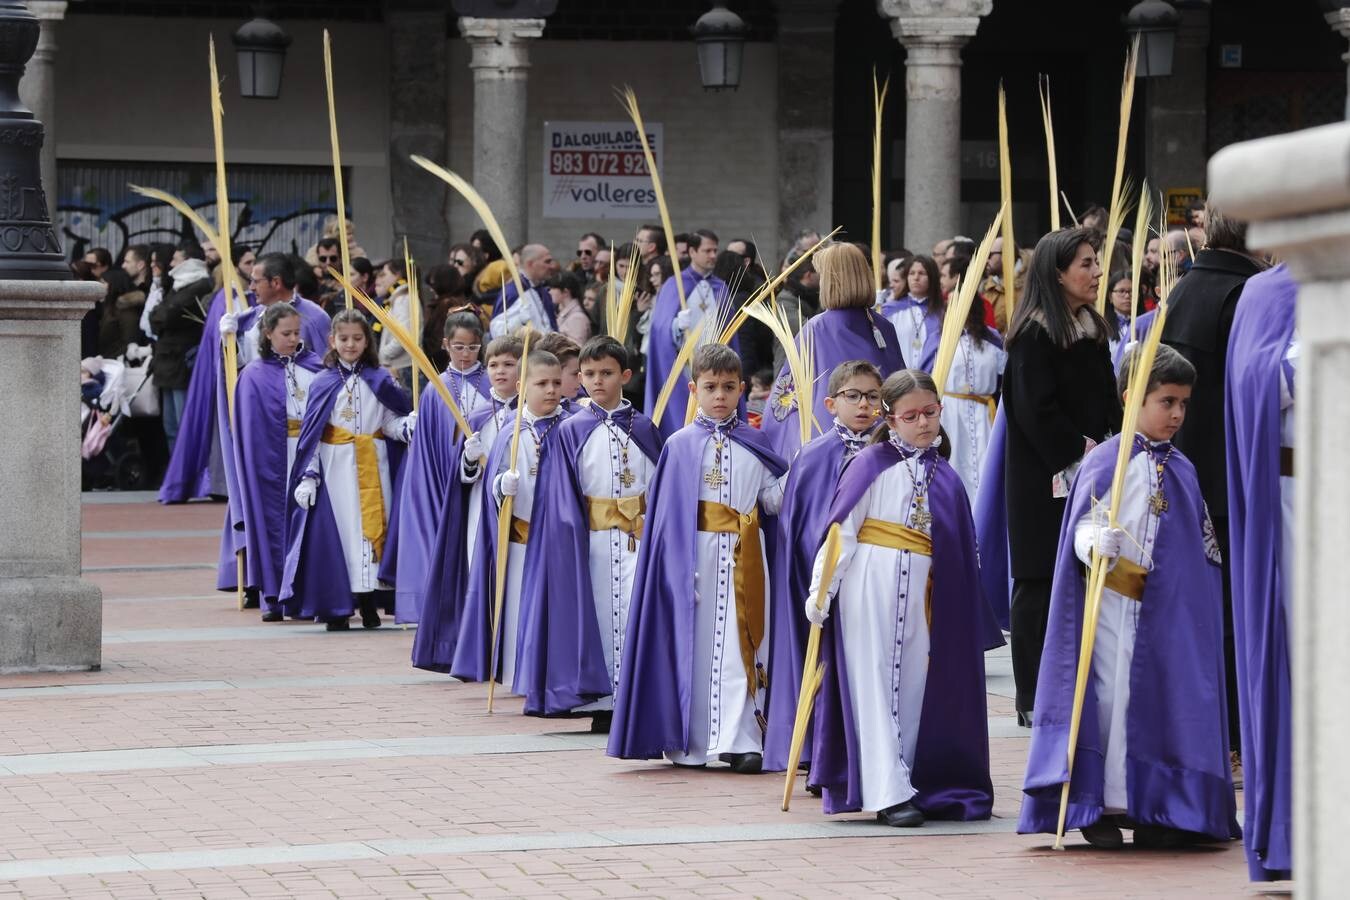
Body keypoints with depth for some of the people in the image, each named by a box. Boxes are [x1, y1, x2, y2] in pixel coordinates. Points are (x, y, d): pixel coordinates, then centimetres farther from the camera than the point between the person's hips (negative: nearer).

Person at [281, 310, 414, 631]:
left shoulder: (380, 381, 8)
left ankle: (368, 602, 7)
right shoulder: (323, 383, 3)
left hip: (373, 467, 2)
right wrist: (308, 477, -5)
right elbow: (311, 433, 1)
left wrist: (410, 424, -16)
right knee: (337, 529, -5)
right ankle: (337, 607, 2)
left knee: (373, 526, -1)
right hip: (335, 468, -2)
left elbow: (391, 423, 6)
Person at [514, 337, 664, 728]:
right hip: (592, 540, 0)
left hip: (639, 534, 0)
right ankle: (604, 701, 6)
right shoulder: (571, 431, 4)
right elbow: (563, 501, 1)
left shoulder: (643, 428, 7)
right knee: (600, 612, 0)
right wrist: (570, 537, -9)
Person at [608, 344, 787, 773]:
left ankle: (738, 739, -5)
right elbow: (665, 512, 1)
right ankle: (688, 741, 8)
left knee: (739, 645, -3)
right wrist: (676, 566, -6)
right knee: (693, 644, 1)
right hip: (695, 555, -2)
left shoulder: (754, 444, 10)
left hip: (742, 559, 2)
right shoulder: (680, 445, 2)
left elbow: (773, 498, 8)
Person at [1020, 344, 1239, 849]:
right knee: (1113, 699, -3)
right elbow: (1084, 528, -14)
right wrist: (1099, 546, -34)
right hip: (1117, 608, -6)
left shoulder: (1181, 468, 12)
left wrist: (1199, 596, 18)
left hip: (1173, 612, 6)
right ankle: (1103, 807, 4)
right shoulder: (1106, 462, -8)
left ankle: (1152, 811, 11)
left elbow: (1197, 540, 20)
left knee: (1169, 700, 5)